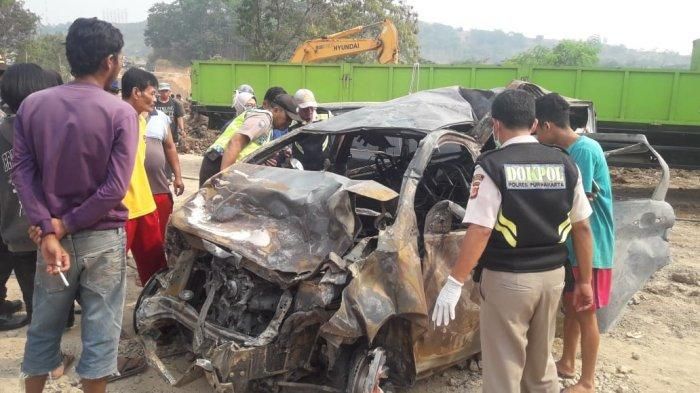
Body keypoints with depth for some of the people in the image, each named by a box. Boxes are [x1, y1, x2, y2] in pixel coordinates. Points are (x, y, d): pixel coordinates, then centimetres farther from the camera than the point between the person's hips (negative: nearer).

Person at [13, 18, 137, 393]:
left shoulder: (32, 105, 0)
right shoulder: (121, 113, -12)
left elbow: (22, 171, -6)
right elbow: (115, 188, -18)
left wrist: (48, 230, -10)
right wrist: (65, 224, -9)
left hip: (52, 236, 4)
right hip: (103, 238, -4)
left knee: (44, 326, 19)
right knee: (100, 331, 9)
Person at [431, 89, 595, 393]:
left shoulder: (493, 166, -13)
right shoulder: (564, 164, 3)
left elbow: (480, 231, -19)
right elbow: (582, 227, 6)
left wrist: (454, 284, -15)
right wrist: (585, 281, 15)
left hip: (507, 279, -5)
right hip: (552, 276, 6)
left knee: (504, 368, 8)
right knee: (541, 363, 24)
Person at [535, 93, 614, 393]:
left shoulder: (585, 150, -22)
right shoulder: (566, 151, 6)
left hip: (589, 247, -9)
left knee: (585, 313, 3)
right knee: (570, 305, 20)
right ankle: (566, 363, 38)